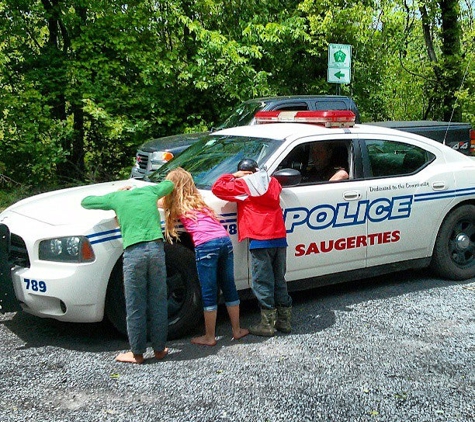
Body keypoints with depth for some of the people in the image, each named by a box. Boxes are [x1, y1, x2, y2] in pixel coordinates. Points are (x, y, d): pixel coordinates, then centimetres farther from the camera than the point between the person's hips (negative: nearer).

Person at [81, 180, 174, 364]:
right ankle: (159, 349, 23)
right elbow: (169, 184, 40)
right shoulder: (149, 191, 21)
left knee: (135, 306, 7)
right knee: (158, 303, 12)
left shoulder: (115, 197, 14)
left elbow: (85, 202, 27)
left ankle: (137, 353, 17)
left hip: (133, 251, -2)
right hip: (156, 247, 3)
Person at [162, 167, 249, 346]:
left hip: (205, 246, -6)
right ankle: (237, 330, 27)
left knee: (209, 294, 4)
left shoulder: (176, 206, 8)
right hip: (225, 240, 6)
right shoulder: (197, 199, 23)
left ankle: (209, 337, 14)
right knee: (229, 288, 16)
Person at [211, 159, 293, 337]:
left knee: (263, 282, 0)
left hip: (260, 240, -6)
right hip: (279, 237, 6)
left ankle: (268, 324, 3)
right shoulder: (272, 182, 15)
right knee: (279, 280, 14)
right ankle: (285, 320, 19)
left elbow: (217, 188, -3)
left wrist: (233, 176, 10)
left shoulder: (243, 185, -3)